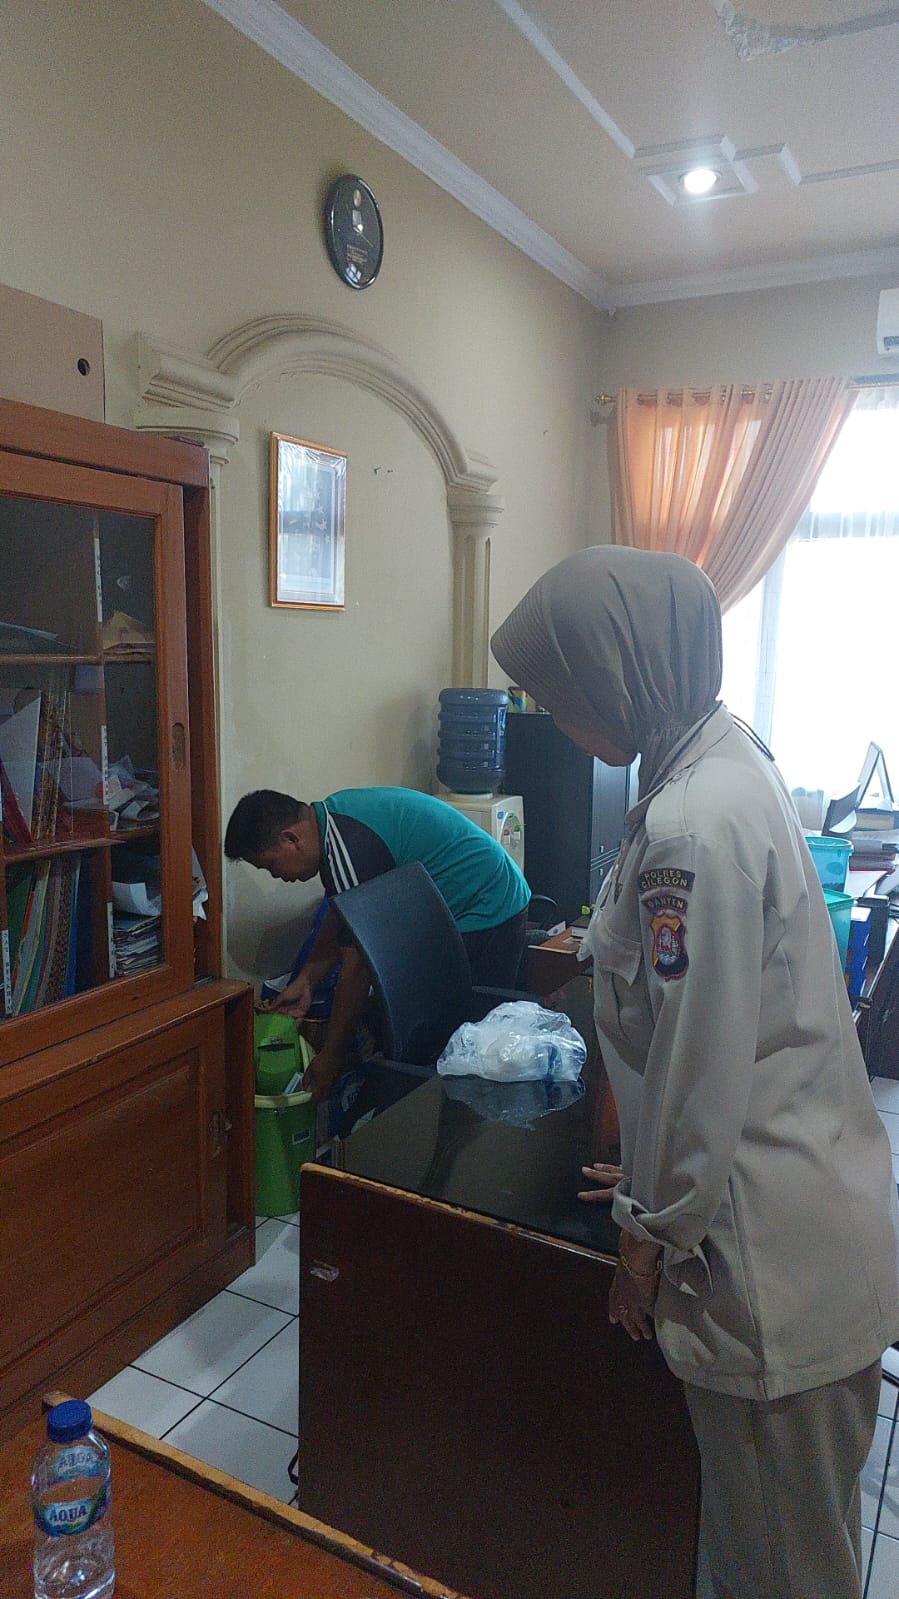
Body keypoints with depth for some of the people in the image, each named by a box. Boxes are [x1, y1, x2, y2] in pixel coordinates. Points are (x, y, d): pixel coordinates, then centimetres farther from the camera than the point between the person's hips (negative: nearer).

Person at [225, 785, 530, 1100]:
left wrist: (332, 1056, -13)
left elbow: (357, 965, -22)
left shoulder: (348, 848, -26)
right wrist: (305, 980, 12)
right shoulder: (332, 817, 4)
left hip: (487, 917, -10)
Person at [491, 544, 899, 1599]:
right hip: (810, 1207, 9)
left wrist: (650, 1236, -8)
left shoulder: (694, 827, -29)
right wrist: (652, 1171, 19)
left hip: (772, 1250, -9)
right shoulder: (722, 756, 3)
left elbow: (702, 1068, -24)